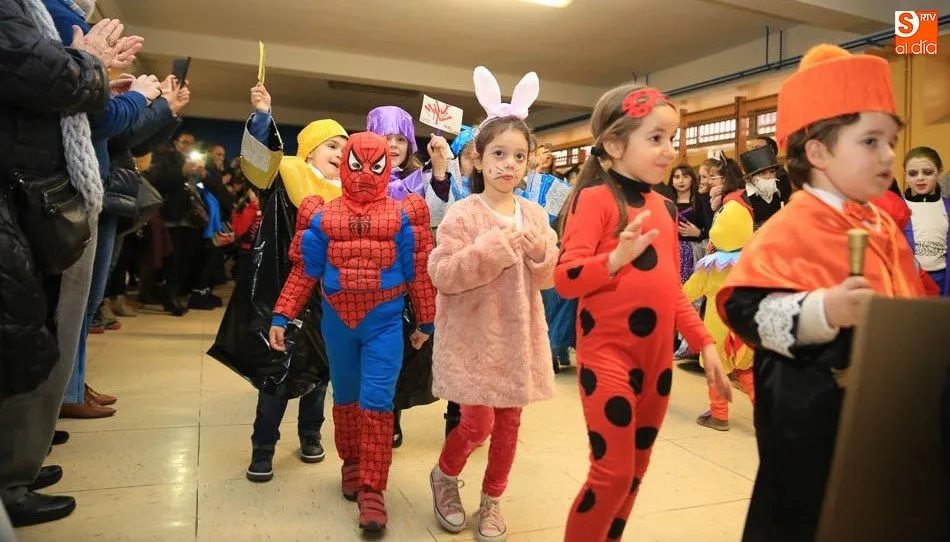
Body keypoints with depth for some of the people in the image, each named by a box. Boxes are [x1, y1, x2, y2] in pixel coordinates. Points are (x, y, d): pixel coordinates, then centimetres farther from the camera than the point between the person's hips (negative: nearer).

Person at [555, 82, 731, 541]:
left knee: (636, 469, 16)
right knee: (613, 473, -4)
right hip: (608, 356, -7)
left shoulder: (664, 206, 10)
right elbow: (564, 279, -19)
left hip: (657, 357, 7)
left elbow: (672, 288, 16)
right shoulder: (595, 197, -12)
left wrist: (704, 343, 13)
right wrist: (617, 258, -33)